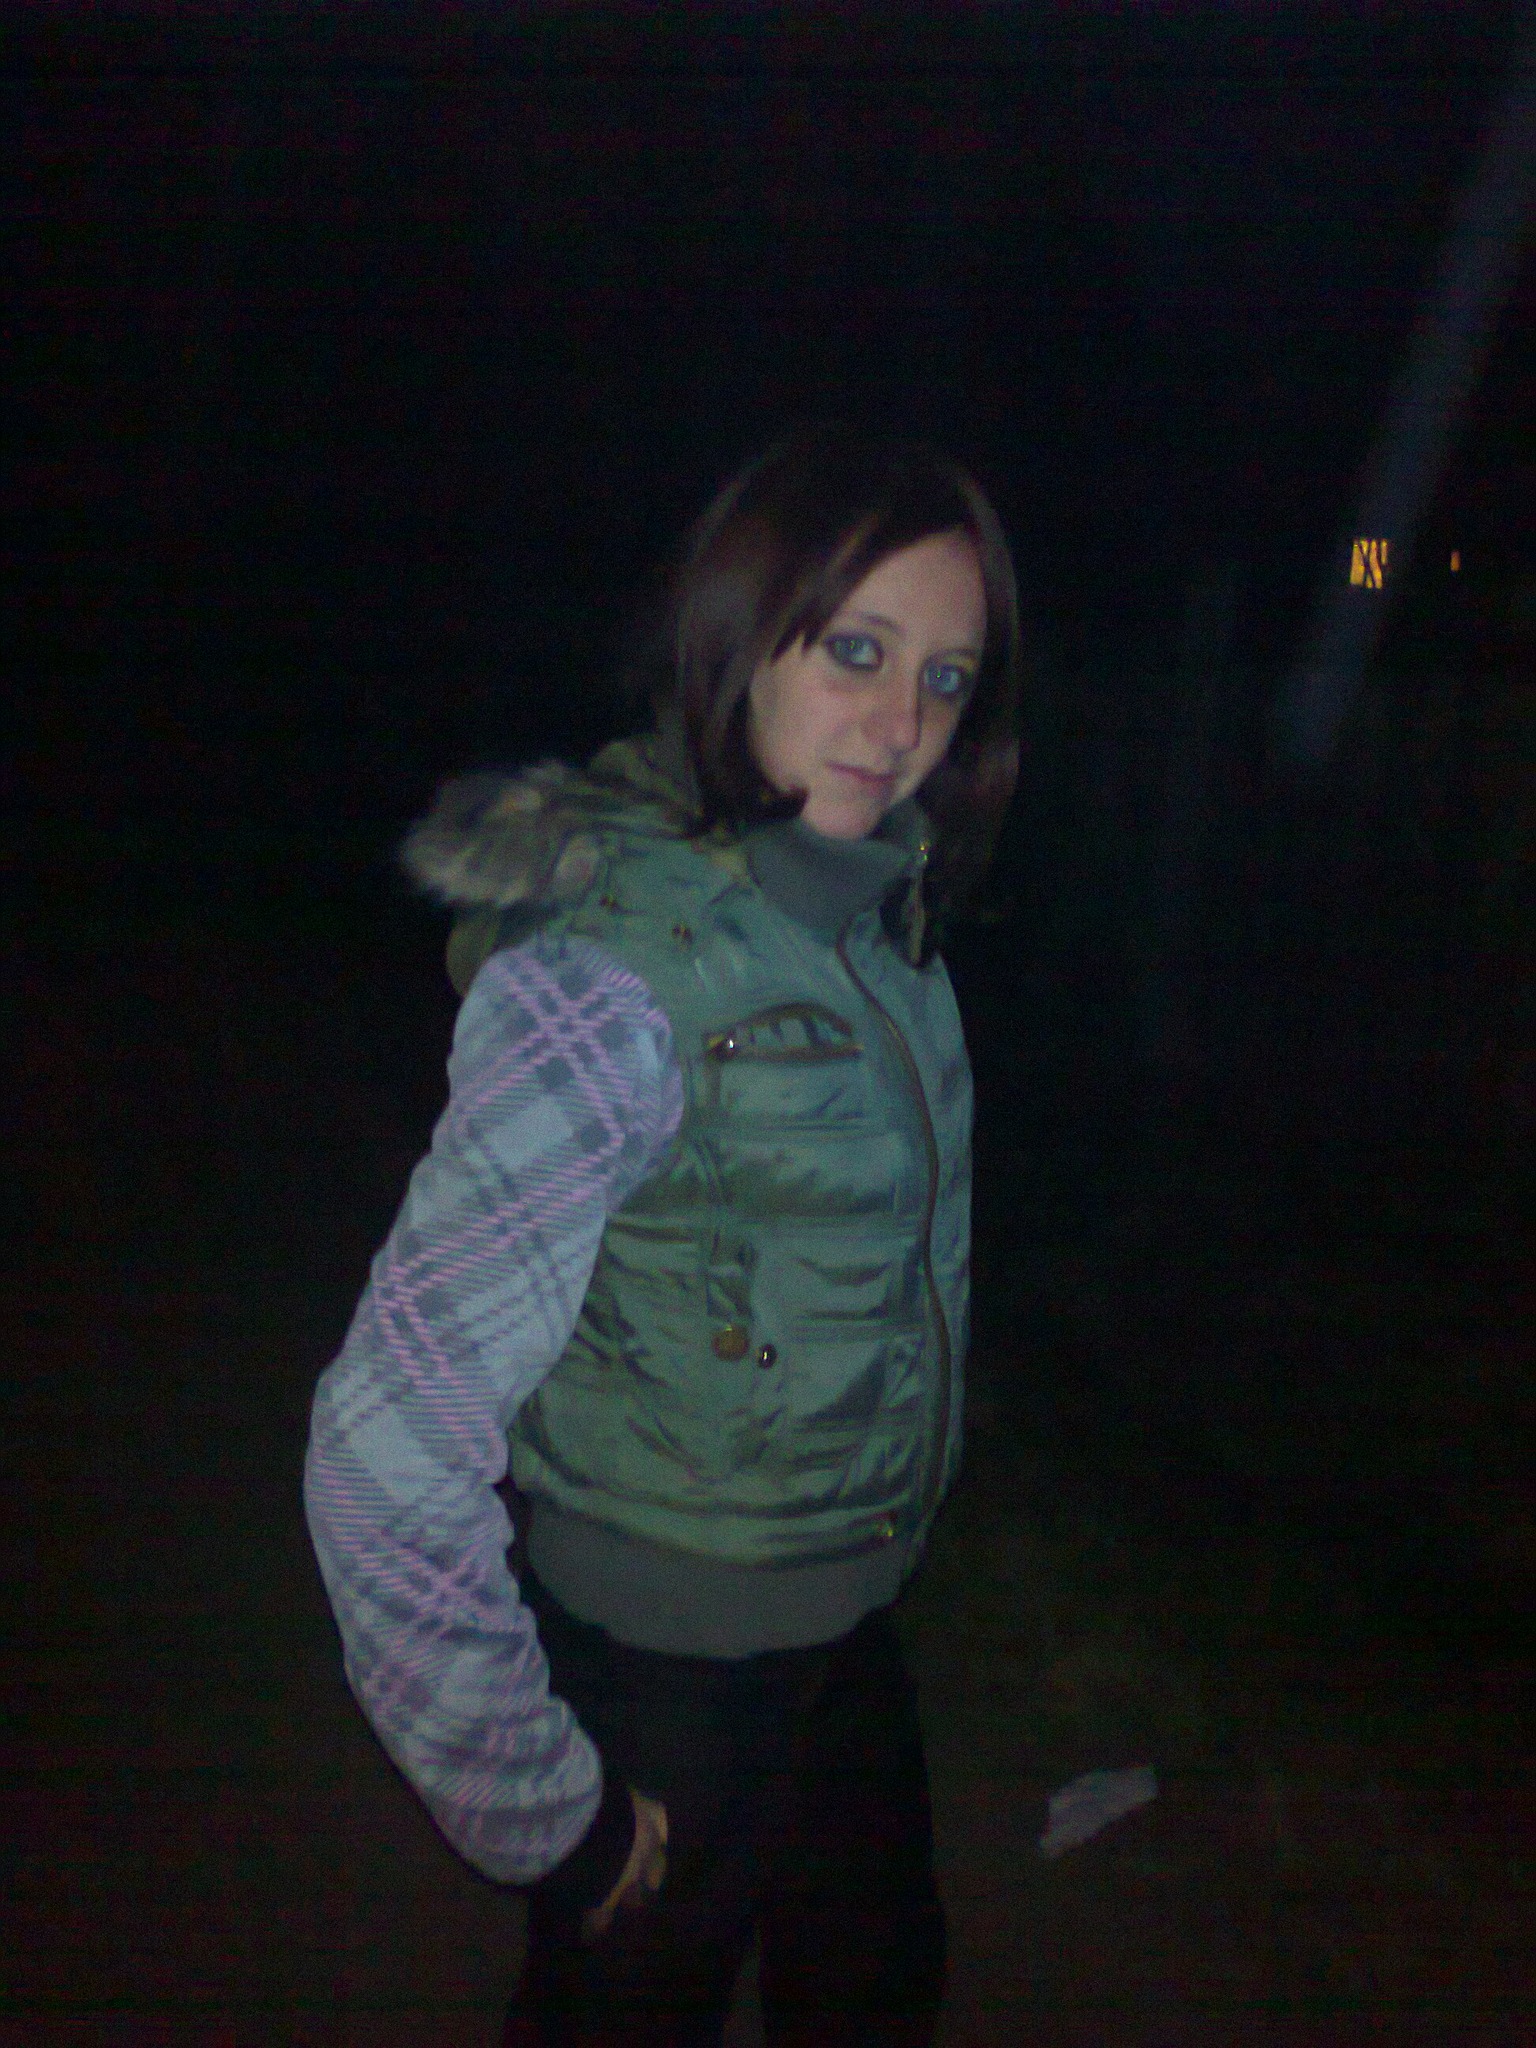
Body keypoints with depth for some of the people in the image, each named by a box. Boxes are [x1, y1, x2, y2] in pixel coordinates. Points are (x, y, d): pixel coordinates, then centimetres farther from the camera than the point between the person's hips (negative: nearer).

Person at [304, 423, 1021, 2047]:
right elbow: (385, 1452, -30)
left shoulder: (875, 911, -4)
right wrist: (540, 1812, -18)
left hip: (841, 1621, 7)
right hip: (669, 1668, -7)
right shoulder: (615, 974, -29)